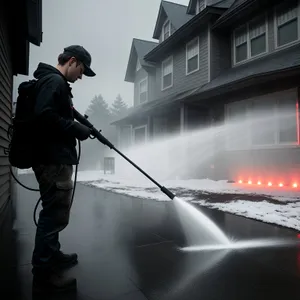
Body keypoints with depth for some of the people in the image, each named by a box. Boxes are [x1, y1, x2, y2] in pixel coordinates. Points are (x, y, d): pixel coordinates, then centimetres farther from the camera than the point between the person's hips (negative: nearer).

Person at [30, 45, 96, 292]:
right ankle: (43, 273, 7)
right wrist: (76, 129, -15)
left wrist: (77, 128, 13)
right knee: (56, 215, -5)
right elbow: (44, 116, -23)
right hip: (53, 159, -11)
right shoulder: (54, 81, -10)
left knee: (54, 213, 19)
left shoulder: (56, 83, 22)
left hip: (54, 158, 11)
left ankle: (52, 255, 34)